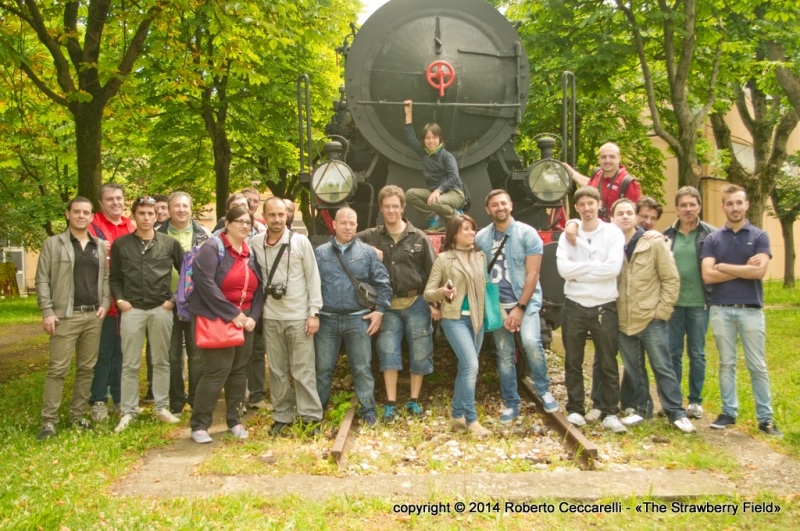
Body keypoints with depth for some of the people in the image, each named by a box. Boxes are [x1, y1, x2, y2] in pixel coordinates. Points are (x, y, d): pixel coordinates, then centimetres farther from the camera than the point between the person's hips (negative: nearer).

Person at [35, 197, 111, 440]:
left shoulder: (100, 246, 14)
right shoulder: (53, 244, 2)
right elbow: (42, 280, -1)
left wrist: (105, 303, 1)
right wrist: (47, 312, -9)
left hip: (94, 316, 4)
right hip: (66, 316, -4)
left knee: (87, 368, 8)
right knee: (58, 368, -5)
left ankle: (78, 416, 18)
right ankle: (49, 420, 0)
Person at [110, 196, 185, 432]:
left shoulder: (170, 243, 3)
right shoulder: (120, 244, 5)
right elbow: (114, 277, 10)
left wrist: (174, 299, 0)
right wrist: (119, 299, -4)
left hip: (161, 309, 0)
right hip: (132, 310, 0)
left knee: (161, 361, 9)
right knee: (130, 364, 4)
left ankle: (162, 407, 20)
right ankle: (128, 412, 13)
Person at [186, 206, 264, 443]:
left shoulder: (251, 253, 11)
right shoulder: (212, 248, -8)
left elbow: (259, 288, 11)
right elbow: (205, 283, -19)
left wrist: (253, 316, -5)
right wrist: (232, 314, -18)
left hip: (244, 320, 6)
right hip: (215, 319, -6)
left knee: (239, 370, 10)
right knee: (217, 370, -9)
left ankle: (234, 421, 23)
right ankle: (199, 425, 4)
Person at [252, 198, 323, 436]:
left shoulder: (300, 241, -4)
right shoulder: (255, 243, 3)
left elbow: (313, 278, -2)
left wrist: (314, 312, -6)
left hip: (299, 317, -3)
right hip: (270, 318, 3)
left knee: (303, 369, 0)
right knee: (277, 370, 10)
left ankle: (311, 417, 10)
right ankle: (282, 416, 22)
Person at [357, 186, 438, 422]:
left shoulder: (418, 238, 0)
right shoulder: (371, 236, 4)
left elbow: (432, 272, -1)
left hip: (416, 303, -1)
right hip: (388, 305, 1)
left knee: (420, 353, 5)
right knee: (388, 352, 0)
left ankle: (413, 401, 20)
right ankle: (390, 403, 9)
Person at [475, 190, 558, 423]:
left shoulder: (527, 233, -7)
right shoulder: (481, 238, 3)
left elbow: (532, 274, -10)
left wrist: (520, 307, -15)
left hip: (526, 300, -3)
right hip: (497, 304, 3)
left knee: (531, 342, -24)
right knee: (504, 355, 6)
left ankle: (543, 390, -1)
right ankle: (511, 404, 19)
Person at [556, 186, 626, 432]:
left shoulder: (613, 233, -1)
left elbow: (613, 268, -15)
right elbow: (563, 269, -10)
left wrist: (578, 270, -11)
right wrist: (597, 264, -11)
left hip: (604, 306, -2)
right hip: (574, 306, 2)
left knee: (608, 363, 5)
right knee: (573, 362, 9)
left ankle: (610, 412, 15)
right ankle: (575, 409, 21)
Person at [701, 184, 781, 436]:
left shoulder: (759, 236, 2)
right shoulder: (712, 239, 4)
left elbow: (760, 271, -13)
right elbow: (707, 276, -7)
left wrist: (723, 267, -8)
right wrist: (744, 268, -8)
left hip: (751, 309, -1)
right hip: (721, 310, 1)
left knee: (757, 366, 4)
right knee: (726, 364, 9)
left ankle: (765, 417, 12)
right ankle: (729, 412, 19)